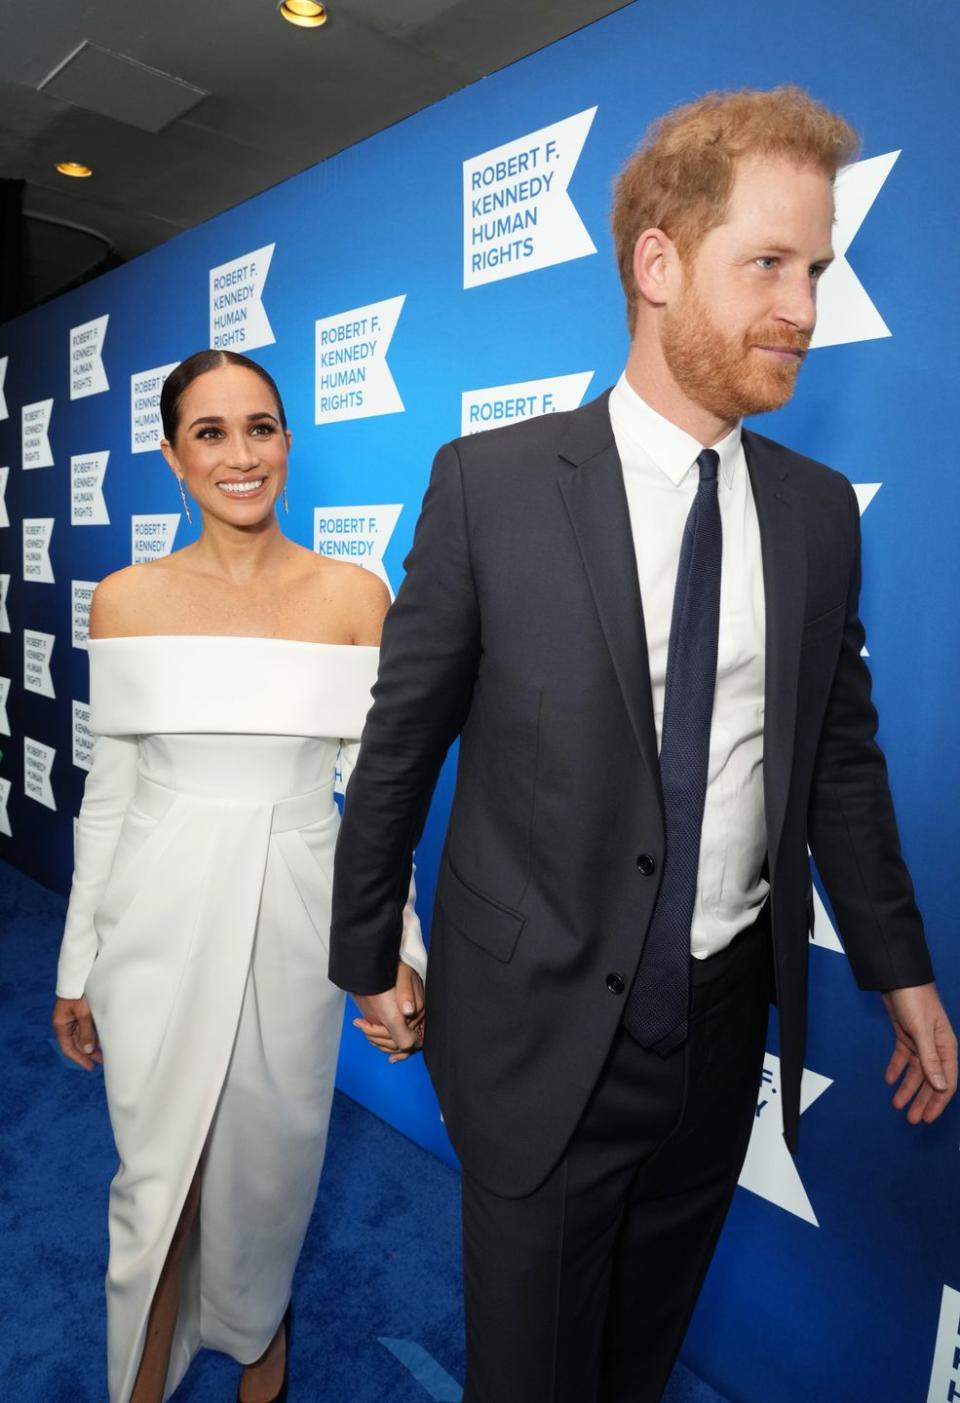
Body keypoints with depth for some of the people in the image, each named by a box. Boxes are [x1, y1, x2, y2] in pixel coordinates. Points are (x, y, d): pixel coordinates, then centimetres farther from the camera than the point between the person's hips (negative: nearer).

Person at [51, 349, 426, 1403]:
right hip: (160, 917, 1)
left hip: (293, 911, 0)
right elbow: (110, 790, 4)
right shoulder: (126, 599, -1)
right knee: (157, 1173, 12)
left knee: (271, 1153, 18)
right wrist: (79, 966, 8)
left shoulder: (354, 595, -4)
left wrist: (396, 941, -4)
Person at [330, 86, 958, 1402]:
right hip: (541, 1022, -3)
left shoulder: (819, 510, 0)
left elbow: (844, 754, 7)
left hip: (725, 1014, 4)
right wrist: (365, 954, 1)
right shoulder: (492, 483, -12)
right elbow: (401, 738, -6)